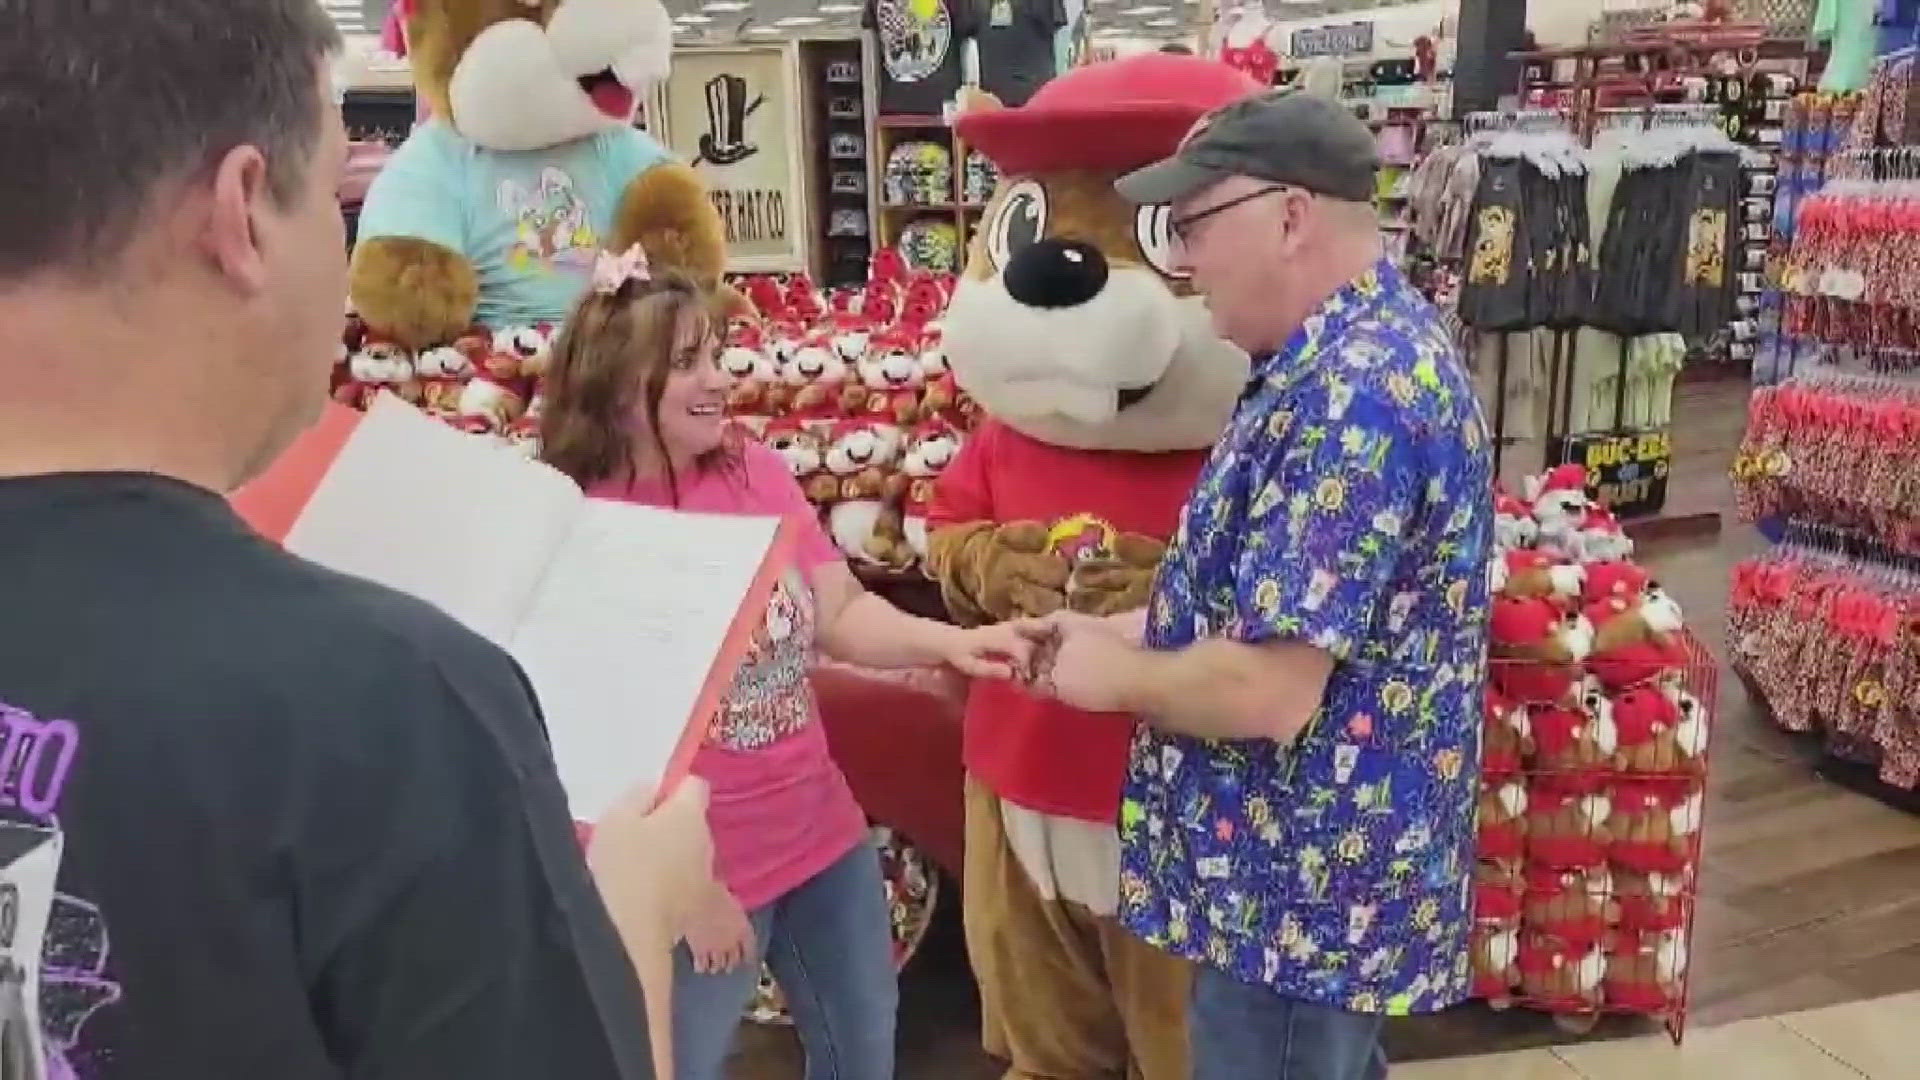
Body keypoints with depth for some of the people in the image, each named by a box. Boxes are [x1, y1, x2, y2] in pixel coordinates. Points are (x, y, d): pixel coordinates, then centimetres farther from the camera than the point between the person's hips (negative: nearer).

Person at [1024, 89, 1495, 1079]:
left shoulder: (1353, 397, -28)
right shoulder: (1362, 352, 7)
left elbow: (1271, 690, -31)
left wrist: (1114, 676, -13)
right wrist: (1133, 629, 5)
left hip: (1303, 890, -10)